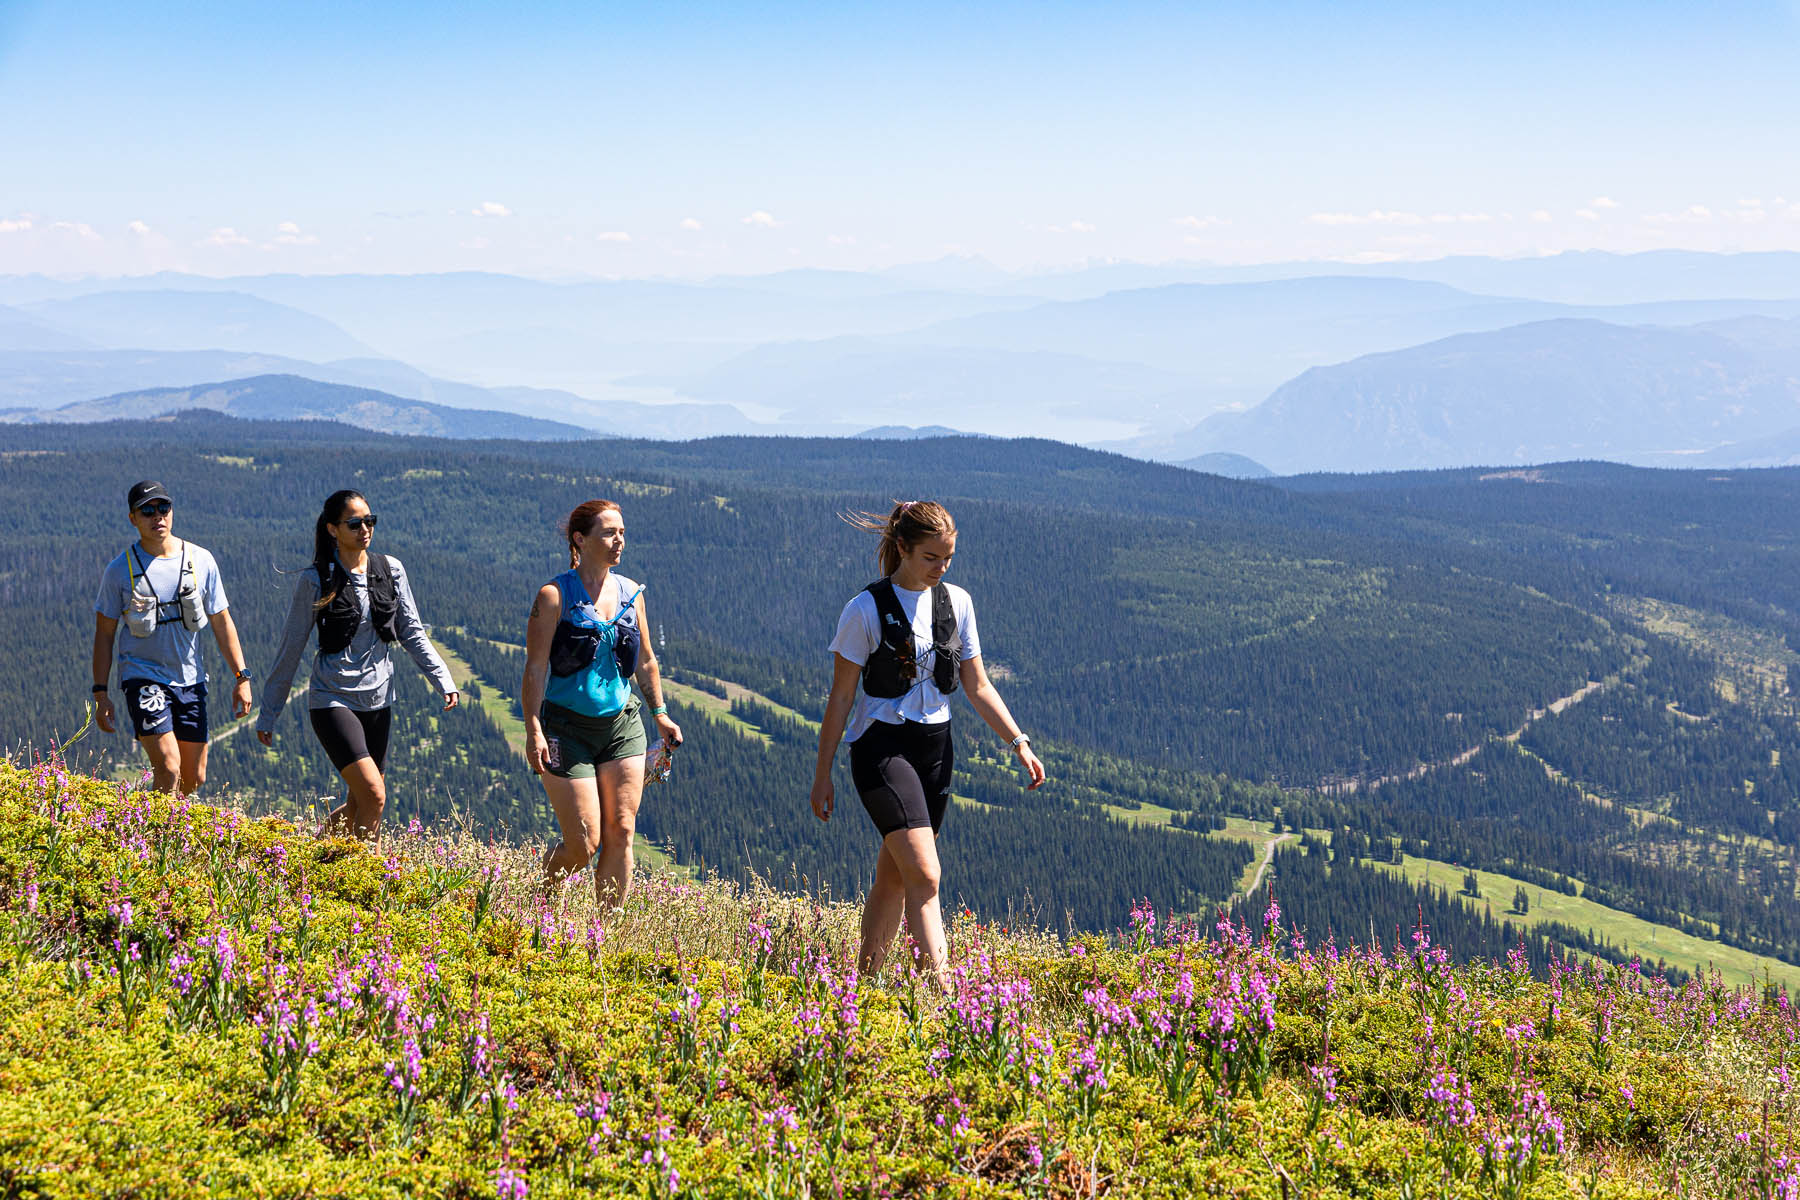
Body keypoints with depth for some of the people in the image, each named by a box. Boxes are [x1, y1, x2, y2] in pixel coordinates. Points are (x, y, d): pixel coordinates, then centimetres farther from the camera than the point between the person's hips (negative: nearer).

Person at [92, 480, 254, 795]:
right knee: (169, 768, -19)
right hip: (143, 677, -4)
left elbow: (222, 622, 8)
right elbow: (104, 633, 2)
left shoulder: (200, 560, 2)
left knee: (194, 778, 8)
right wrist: (100, 693, -3)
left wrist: (242, 677, 2)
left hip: (191, 680, 4)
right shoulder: (119, 570, -4)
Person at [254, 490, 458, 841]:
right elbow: (291, 647, -1)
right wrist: (268, 713, 1)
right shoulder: (316, 581, -6)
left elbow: (412, 632, 8)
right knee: (374, 795, -18)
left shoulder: (391, 570, 4)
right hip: (333, 699, -5)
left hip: (378, 700, 5)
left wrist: (443, 680, -5)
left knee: (359, 805, 10)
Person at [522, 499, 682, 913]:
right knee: (584, 844, -5)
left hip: (621, 726, 5)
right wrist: (533, 731, -19)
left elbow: (645, 661, 19)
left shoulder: (630, 593, 8)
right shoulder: (555, 596, -9)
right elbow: (535, 668, -12)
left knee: (620, 833, -2)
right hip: (568, 728, -5)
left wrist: (660, 714, 17)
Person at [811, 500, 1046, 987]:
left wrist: (1019, 743, 1)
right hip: (882, 746, -5)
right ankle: (940, 990, -22)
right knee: (924, 874, -17)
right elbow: (841, 696, -5)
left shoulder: (957, 602, 6)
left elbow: (977, 685, 11)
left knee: (894, 876, 10)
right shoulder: (866, 609, -9)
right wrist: (822, 773, -4)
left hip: (934, 747, 5)